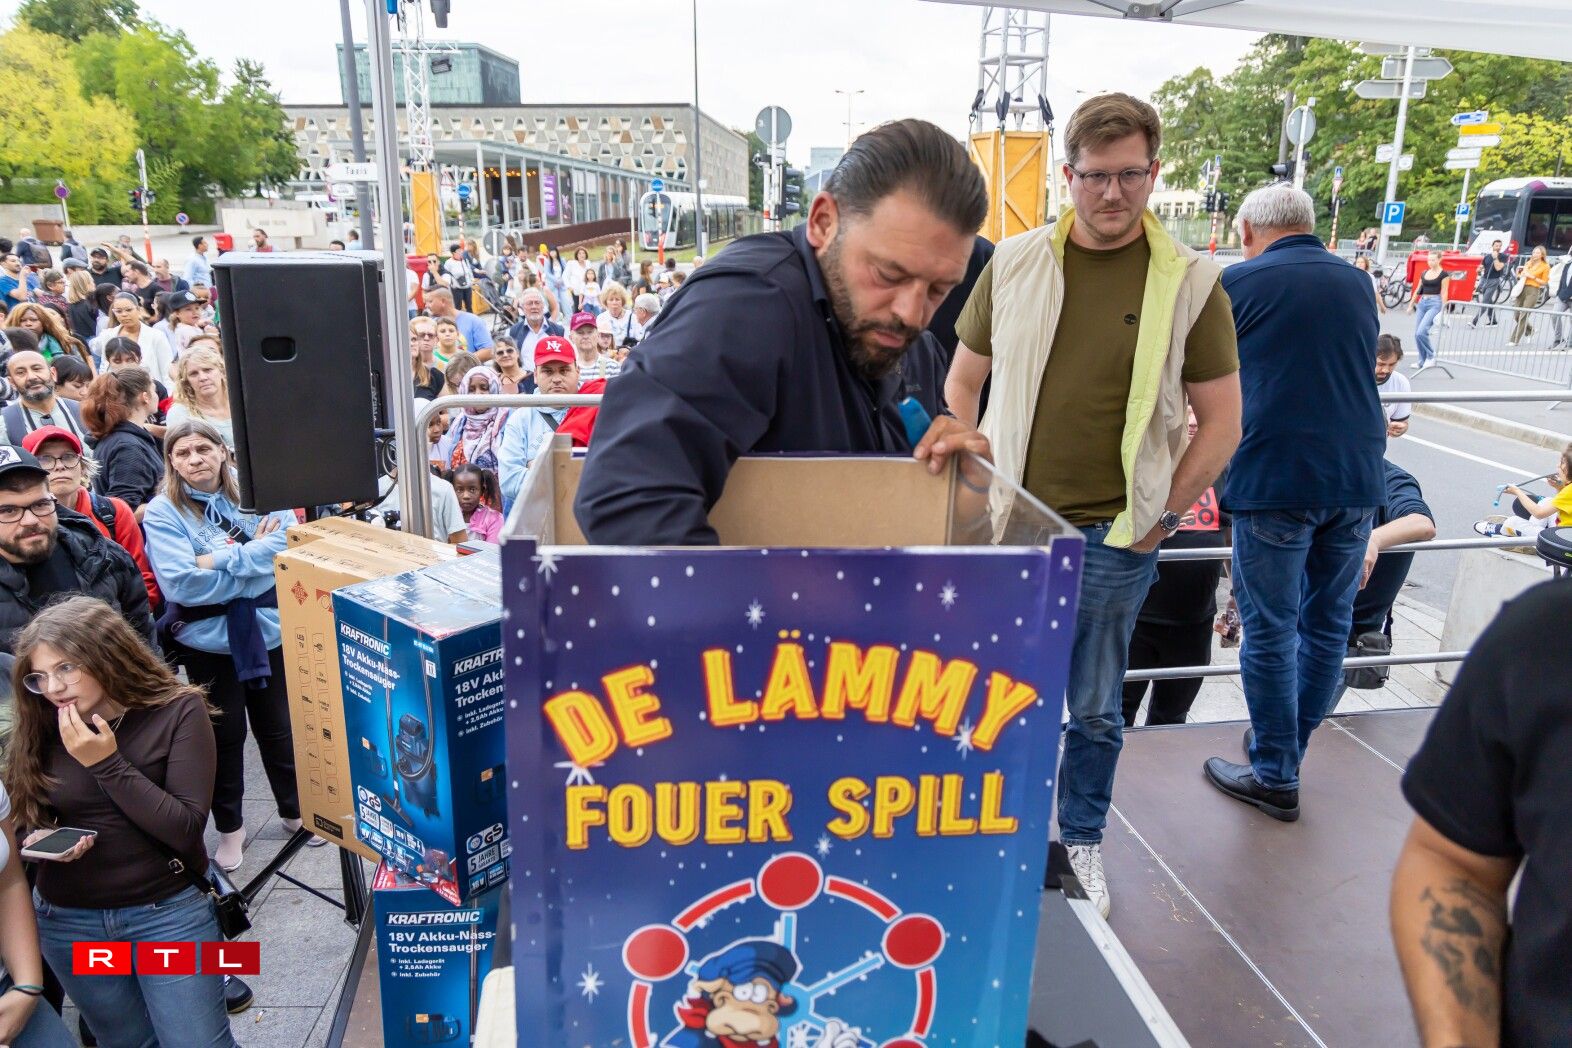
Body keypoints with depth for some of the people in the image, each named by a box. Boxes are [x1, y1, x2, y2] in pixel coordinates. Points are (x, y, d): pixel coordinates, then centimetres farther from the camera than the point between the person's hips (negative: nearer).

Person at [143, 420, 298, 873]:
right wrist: (254, 556, -15)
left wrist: (221, 560, -19)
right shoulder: (163, 512, -7)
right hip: (207, 641, -2)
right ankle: (230, 827, 30)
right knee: (224, 736, 11)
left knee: (278, 727, 16)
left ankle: (295, 811, 35)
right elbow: (181, 584, -17)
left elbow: (288, 547, -12)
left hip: (269, 633, 2)